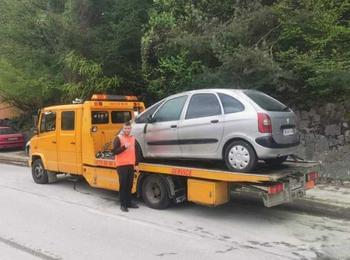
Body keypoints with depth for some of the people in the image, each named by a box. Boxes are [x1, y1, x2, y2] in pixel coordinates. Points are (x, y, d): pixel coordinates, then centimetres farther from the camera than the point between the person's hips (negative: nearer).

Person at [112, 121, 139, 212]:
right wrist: (124, 147, -23)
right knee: (123, 185, -3)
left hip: (131, 165, 6)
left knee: (129, 185, 11)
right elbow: (114, 151, -12)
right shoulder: (118, 138, -5)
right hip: (122, 165, -6)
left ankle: (129, 202, 22)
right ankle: (123, 204, 3)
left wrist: (136, 164, 14)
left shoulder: (133, 138, 14)